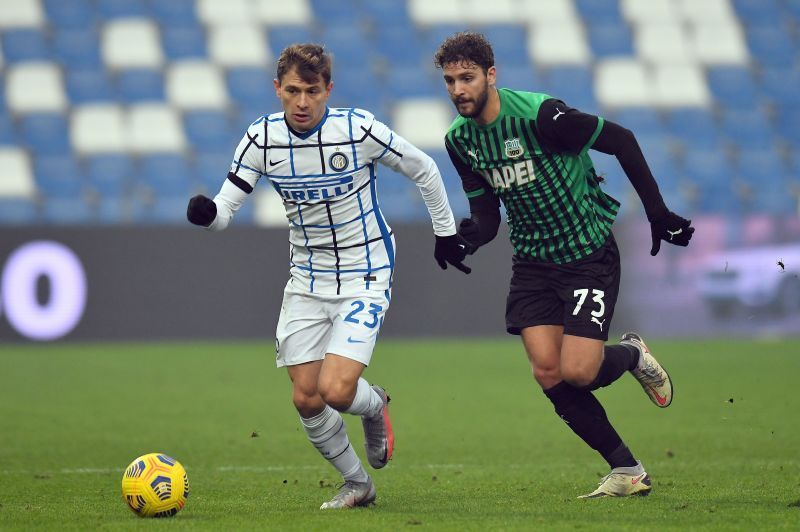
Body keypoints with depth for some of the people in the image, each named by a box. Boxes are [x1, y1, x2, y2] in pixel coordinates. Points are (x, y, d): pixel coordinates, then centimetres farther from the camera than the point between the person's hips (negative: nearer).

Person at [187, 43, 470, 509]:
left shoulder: (359, 130, -17)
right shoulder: (262, 139, -8)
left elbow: (423, 169, -2)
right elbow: (226, 208, -8)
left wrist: (446, 234, 7)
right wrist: (207, 213, -32)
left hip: (365, 277, -4)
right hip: (307, 280, 4)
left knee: (335, 391, -19)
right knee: (306, 399, 1)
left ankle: (376, 406, 19)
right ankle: (358, 484, 24)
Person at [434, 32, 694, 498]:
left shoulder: (539, 115, -22)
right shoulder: (459, 139, -1)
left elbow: (621, 141, -12)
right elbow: (487, 215, 8)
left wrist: (658, 213, -8)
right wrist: (465, 238, -16)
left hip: (589, 254, -6)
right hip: (534, 262, 6)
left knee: (577, 371, -16)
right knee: (549, 374, -9)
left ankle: (631, 355, 20)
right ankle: (628, 472, 4)